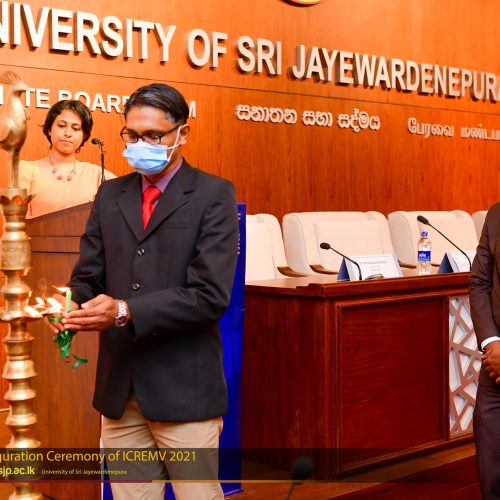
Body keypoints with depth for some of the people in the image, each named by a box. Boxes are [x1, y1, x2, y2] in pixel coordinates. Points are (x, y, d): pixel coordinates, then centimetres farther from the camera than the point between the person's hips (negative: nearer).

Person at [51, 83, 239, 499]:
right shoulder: (110, 195, 11)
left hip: (183, 387, -4)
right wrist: (71, 308, -13)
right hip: (119, 387, 5)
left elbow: (210, 294, -15)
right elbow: (88, 276, 10)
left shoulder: (213, 195, -5)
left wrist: (126, 312, -24)